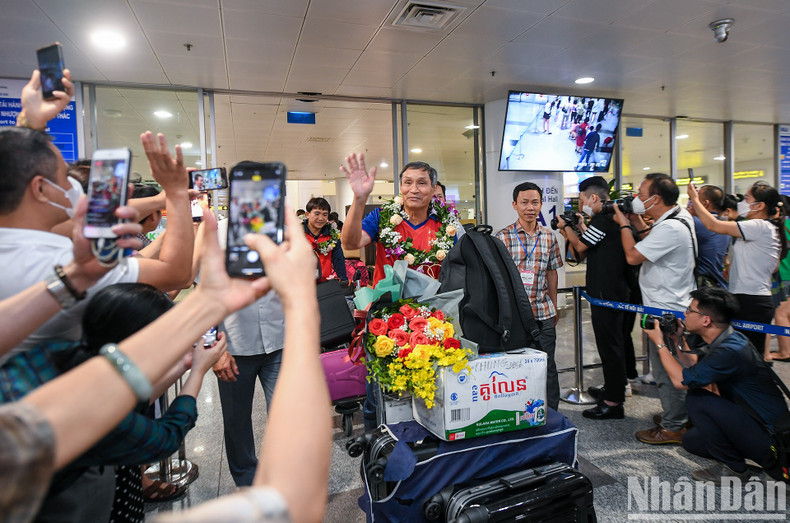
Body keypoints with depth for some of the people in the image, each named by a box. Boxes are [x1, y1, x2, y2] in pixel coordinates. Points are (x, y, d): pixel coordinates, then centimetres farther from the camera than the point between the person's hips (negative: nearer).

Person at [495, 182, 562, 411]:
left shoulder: (549, 237, 8)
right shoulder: (503, 237, -4)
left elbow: (551, 273, 15)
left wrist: (554, 308, 17)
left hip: (543, 312, 3)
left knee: (547, 366, 10)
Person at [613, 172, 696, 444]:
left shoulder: (670, 228, -25)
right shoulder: (680, 216, 7)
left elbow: (633, 256, -22)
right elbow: (653, 242, 15)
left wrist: (624, 224, -10)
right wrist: (637, 222, 6)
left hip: (666, 311, -11)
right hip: (675, 305, 11)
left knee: (665, 370, 1)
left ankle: (673, 428, 15)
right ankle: (680, 415, 36)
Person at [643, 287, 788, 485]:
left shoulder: (730, 351, -30)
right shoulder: (727, 340, 1)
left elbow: (681, 381, -24)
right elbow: (694, 366, 17)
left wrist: (660, 344, -14)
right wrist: (678, 341, 7)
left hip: (768, 436, -10)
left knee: (696, 399, -22)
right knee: (691, 440, 15)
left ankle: (732, 468, -5)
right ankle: (769, 460, 16)